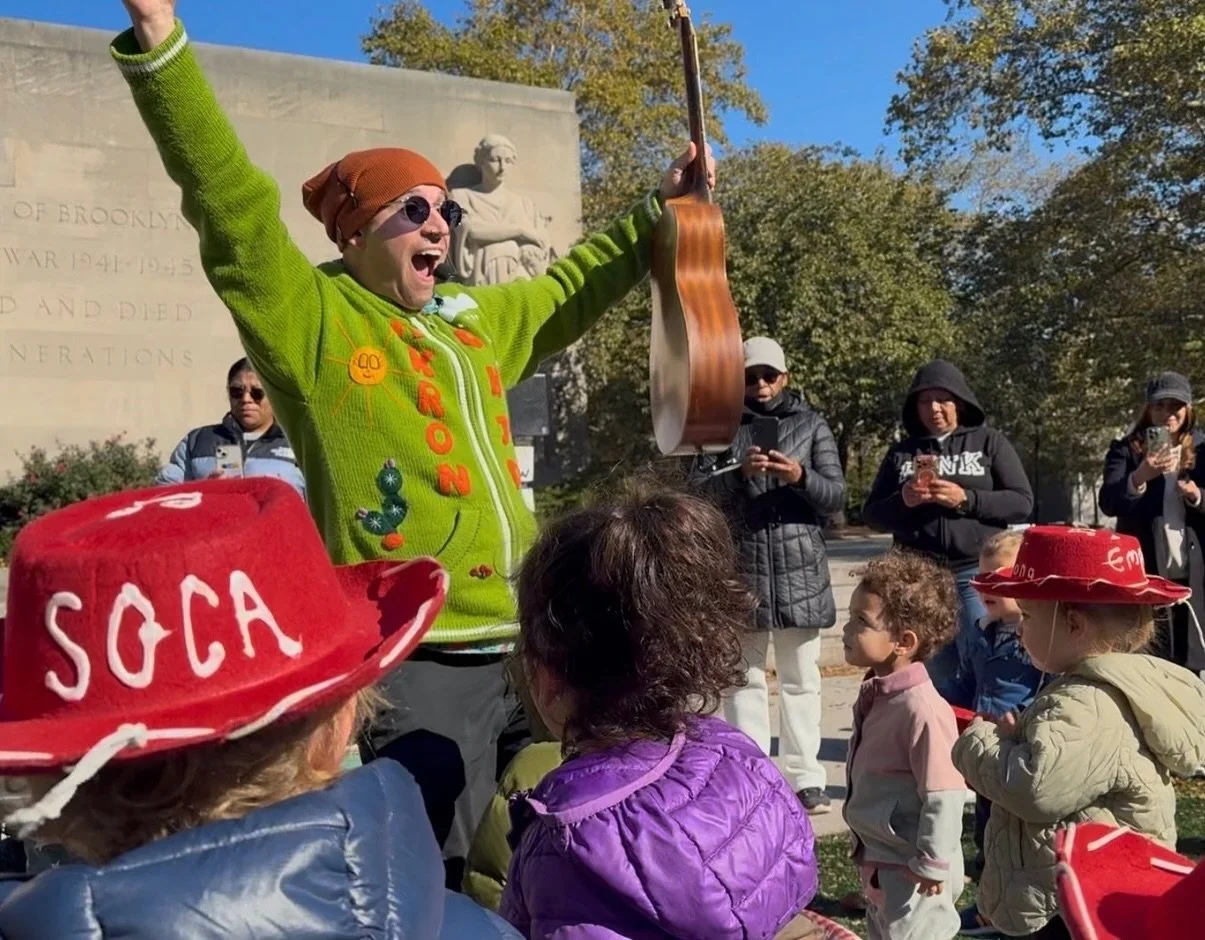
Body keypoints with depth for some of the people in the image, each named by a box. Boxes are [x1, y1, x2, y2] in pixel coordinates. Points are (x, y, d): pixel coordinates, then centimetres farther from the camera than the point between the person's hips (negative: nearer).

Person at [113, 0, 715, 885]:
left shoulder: (473, 317, 16)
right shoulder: (311, 317, -4)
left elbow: (572, 289, 30)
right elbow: (231, 203, -17)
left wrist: (660, 212, 30)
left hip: (522, 651, 7)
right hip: (413, 666, -7)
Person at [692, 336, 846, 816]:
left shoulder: (811, 426, 10)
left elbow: (836, 497, 4)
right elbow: (701, 492, 0)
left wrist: (801, 477, -16)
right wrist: (738, 472, -18)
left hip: (800, 569, 0)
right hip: (739, 569, 0)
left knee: (801, 679, 5)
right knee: (744, 677, 4)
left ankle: (805, 778, 11)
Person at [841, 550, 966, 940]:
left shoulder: (920, 708, -27)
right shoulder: (876, 695, -1)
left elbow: (944, 798, -24)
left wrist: (932, 865, -18)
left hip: (911, 868, -9)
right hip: (878, 857, 9)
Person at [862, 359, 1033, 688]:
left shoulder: (989, 442, 6)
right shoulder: (902, 452, 12)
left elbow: (1022, 502, 0)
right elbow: (872, 515, 11)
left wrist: (965, 499, -15)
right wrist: (902, 501, -10)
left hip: (977, 573, -2)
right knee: (939, 677, 9)